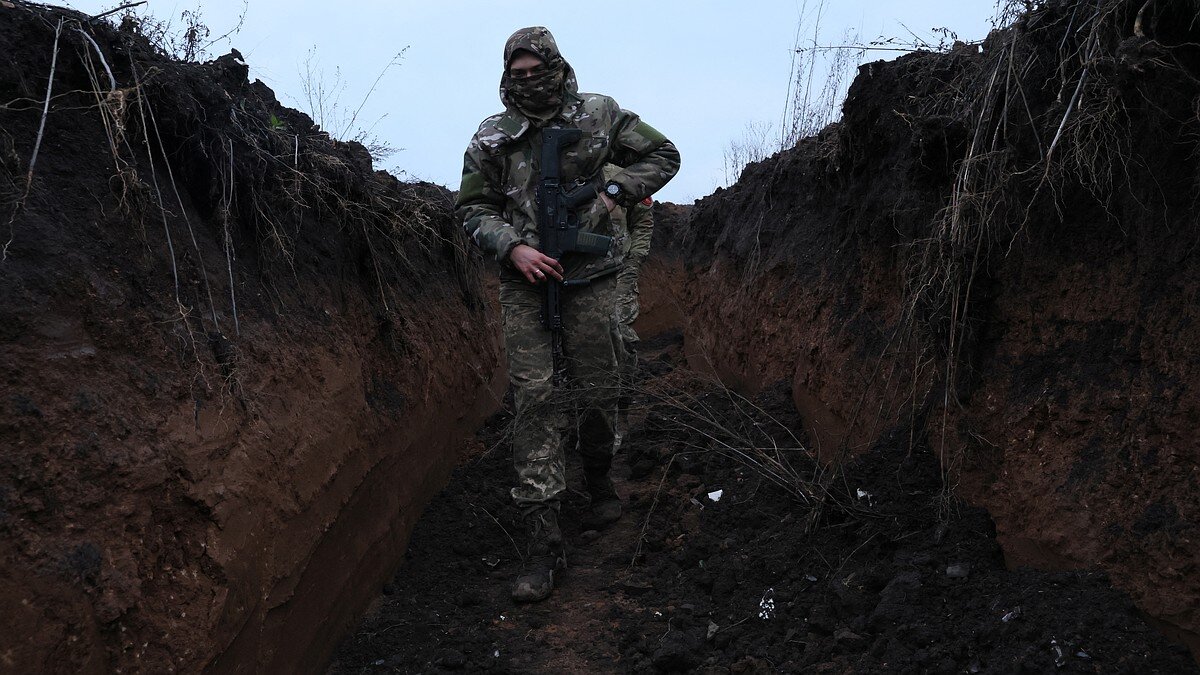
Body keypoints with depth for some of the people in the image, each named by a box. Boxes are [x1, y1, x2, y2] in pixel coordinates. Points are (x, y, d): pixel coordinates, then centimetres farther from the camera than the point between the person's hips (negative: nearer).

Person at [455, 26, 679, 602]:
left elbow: (662, 155, 10)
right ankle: (544, 540, -5)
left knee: (596, 389, 7)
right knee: (534, 397, -7)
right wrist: (514, 249, -11)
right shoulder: (492, 139, 2)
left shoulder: (600, 116, 2)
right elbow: (473, 208, 7)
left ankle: (599, 479, 39)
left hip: (589, 276, 0)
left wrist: (614, 191, -5)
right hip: (525, 279, 0)